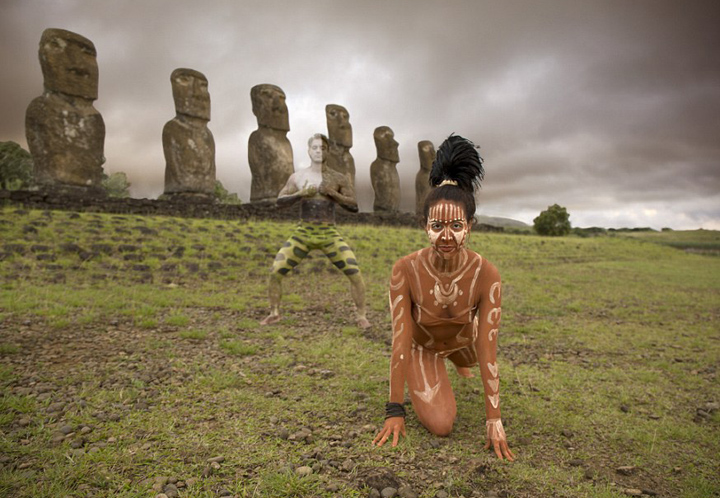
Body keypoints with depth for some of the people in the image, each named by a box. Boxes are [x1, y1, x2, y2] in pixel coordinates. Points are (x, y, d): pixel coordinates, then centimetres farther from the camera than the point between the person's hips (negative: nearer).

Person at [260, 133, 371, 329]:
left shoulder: (338, 178, 1)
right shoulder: (297, 177, 5)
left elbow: (354, 206, -2)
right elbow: (280, 201, 3)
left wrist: (333, 193, -16)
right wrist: (299, 194, -15)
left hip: (329, 234, -1)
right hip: (303, 233, 1)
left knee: (355, 273, -16)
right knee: (275, 271, -7)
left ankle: (361, 316, 2)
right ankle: (274, 313, 16)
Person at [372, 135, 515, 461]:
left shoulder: (486, 274, -32)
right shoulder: (406, 269, -35)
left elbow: (486, 351, -28)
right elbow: (400, 343, -29)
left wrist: (494, 420, -25)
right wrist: (395, 411, -23)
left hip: (463, 339, 2)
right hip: (421, 344, -2)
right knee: (441, 425, -13)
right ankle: (430, 371, 17)